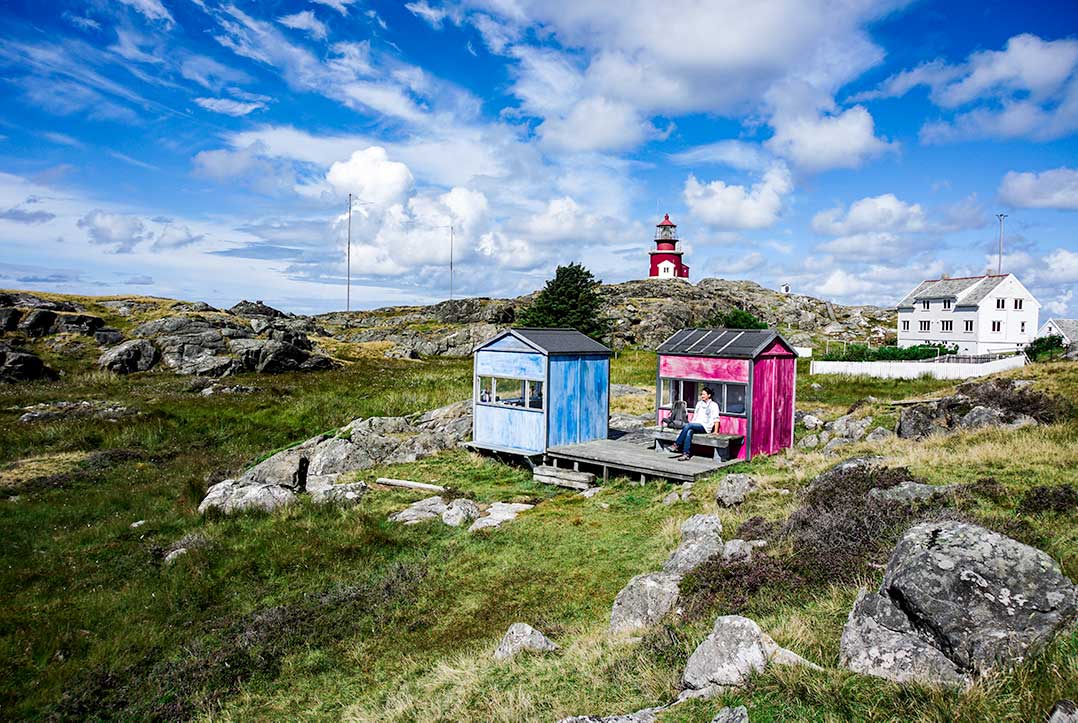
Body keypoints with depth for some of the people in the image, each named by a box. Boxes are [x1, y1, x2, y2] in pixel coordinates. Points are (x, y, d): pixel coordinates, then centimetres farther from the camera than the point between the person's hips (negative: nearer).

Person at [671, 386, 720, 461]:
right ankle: (686, 454, -38)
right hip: (695, 425, 5)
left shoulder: (713, 405, 3)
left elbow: (716, 419, -3)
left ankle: (677, 445, -26)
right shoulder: (699, 403, 22)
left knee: (687, 426, -31)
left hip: (705, 427, -5)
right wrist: (691, 423, 11)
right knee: (689, 432, -32)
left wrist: (715, 431, -11)